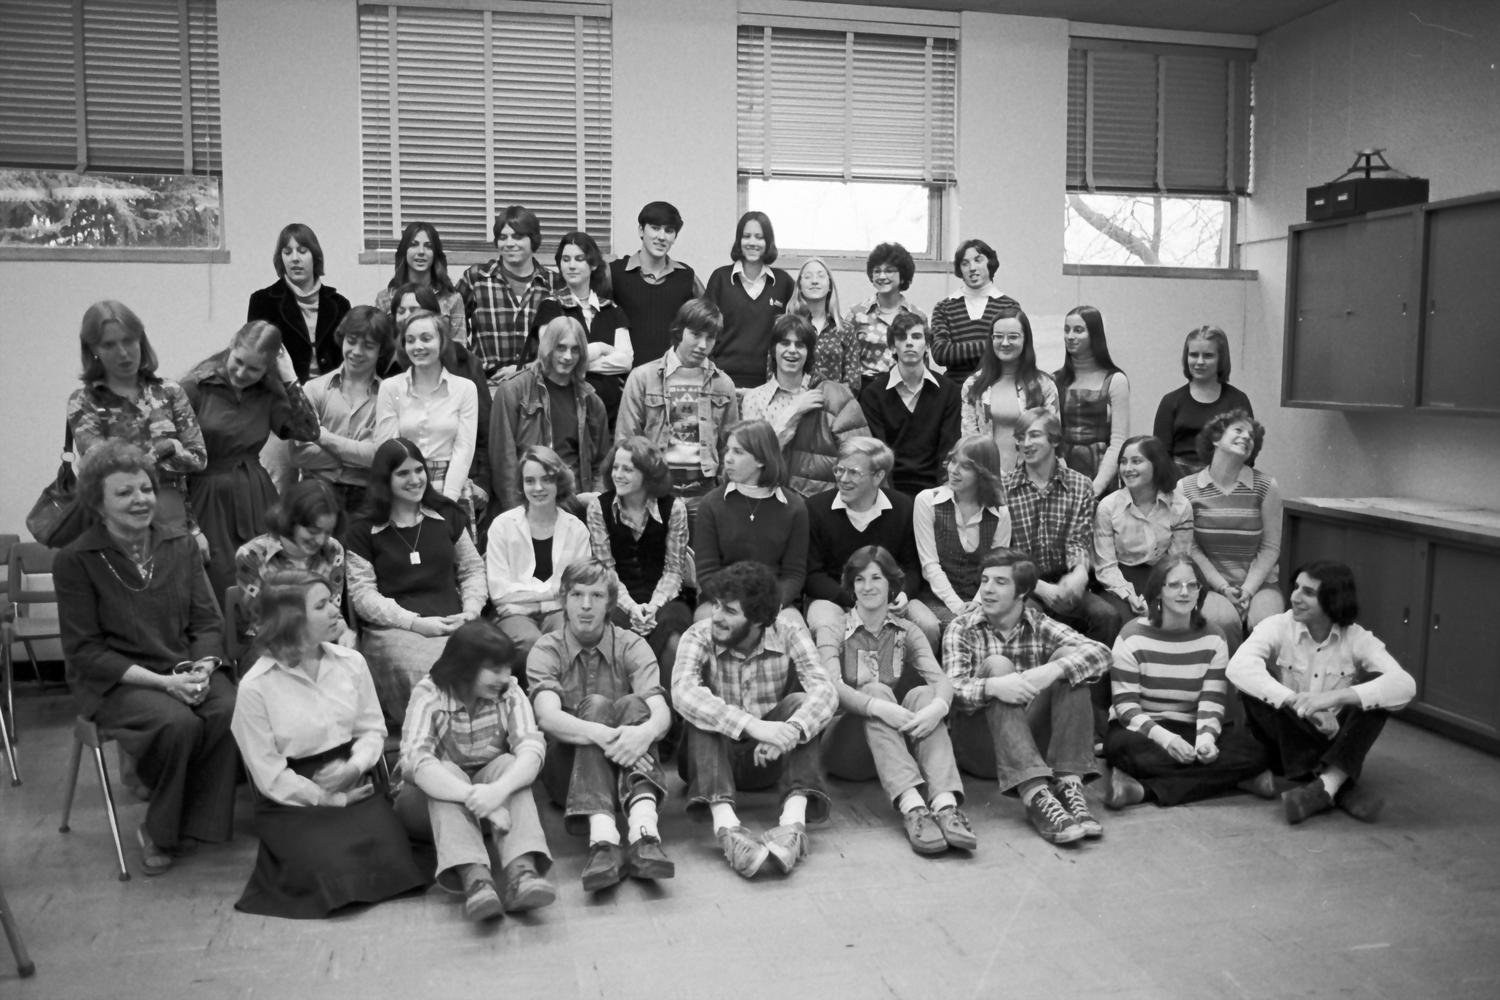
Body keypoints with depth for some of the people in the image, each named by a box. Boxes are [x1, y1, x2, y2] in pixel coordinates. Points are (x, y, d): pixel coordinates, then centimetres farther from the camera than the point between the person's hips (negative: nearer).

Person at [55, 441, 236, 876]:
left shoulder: (181, 545, 7)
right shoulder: (75, 561, -5)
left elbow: (208, 622, 8)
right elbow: (84, 650, -8)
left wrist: (203, 668, -15)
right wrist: (162, 681, -19)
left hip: (186, 668, 4)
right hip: (113, 681, -3)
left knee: (230, 709, -27)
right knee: (177, 722, -33)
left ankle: (197, 825, -9)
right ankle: (158, 833, -8)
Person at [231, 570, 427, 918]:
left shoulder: (351, 662, -1)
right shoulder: (255, 687, -12)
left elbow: (373, 729, 6)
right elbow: (269, 775, -9)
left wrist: (356, 765, -15)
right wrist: (329, 799, -13)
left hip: (354, 784, 3)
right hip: (294, 799, -3)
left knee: (388, 860, -20)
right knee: (337, 873, -23)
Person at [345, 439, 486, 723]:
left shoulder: (447, 515, 17)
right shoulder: (364, 530, 7)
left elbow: (473, 570, 19)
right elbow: (363, 595, 0)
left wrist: (471, 611, 0)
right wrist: (415, 622, -12)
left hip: (454, 625, 3)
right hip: (393, 630, -2)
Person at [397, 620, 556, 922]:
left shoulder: (510, 693, -10)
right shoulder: (429, 695, -17)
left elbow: (532, 749, -25)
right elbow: (416, 761, -33)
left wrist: (498, 790, -46)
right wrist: (474, 797, -49)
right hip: (434, 805, -2)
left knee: (507, 765, -27)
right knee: (448, 772, -32)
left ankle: (520, 872, -44)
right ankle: (474, 879, -50)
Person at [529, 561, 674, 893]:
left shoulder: (631, 646, 0)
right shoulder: (546, 650, -4)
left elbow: (660, 710, -16)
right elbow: (548, 716, -23)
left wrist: (646, 731, -41)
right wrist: (599, 733, -43)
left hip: (624, 768, 1)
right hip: (566, 771, -1)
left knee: (634, 704, -26)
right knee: (595, 706, -27)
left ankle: (644, 833, -46)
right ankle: (602, 838, -49)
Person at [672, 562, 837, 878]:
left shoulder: (789, 633, -9)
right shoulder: (699, 637, -13)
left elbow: (824, 690, -24)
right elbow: (683, 692, -33)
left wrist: (792, 731, -46)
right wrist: (752, 725, -46)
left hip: (771, 758, 1)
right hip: (713, 758, -1)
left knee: (800, 703, -24)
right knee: (701, 712, -28)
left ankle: (794, 820, -42)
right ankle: (726, 825, -47)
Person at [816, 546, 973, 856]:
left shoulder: (907, 632, 10)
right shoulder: (834, 632, 2)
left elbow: (941, 679, -8)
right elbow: (832, 688, -18)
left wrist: (938, 706, -32)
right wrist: (878, 706, -36)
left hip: (903, 743, 3)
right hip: (847, 745, -2)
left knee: (922, 694, -24)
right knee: (876, 690, -28)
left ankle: (945, 804, -45)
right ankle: (911, 806, -47)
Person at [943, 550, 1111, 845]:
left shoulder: (1039, 626, 8)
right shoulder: (961, 629, 2)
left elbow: (1100, 653, -11)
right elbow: (952, 691, -15)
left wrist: (1053, 670, -30)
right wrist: (992, 686, -37)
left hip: (1032, 742, 2)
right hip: (978, 746, -2)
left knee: (1068, 656, -14)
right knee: (996, 665, -26)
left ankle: (1069, 785, -27)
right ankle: (1035, 795, -43)